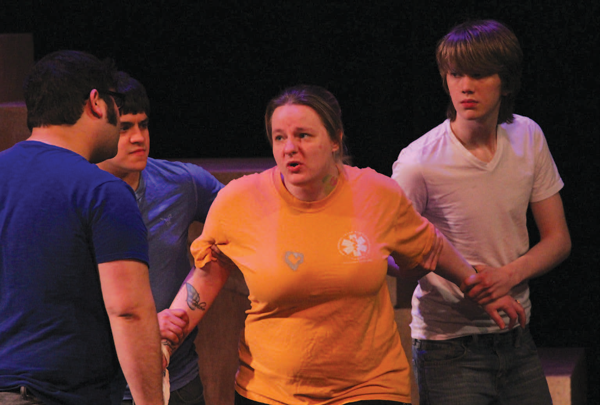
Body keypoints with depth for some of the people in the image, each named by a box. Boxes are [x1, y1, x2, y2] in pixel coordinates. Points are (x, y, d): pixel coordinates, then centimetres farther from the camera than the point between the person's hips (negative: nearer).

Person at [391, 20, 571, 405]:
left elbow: (558, 239, 6)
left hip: (516, 340, 5)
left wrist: (510, 274, -13)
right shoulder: (419, 163, -14)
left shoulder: (528, 138, 1)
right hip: (449, 349, -5)